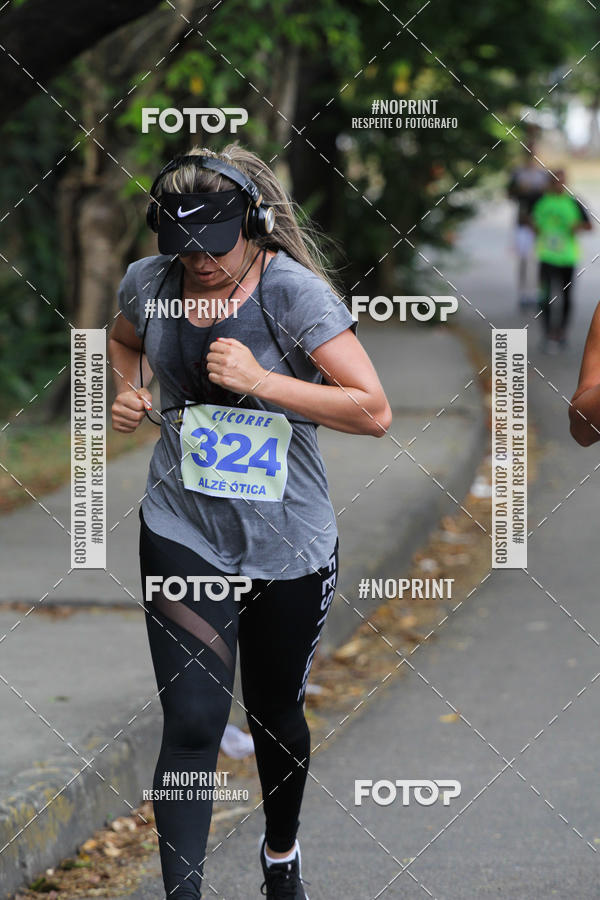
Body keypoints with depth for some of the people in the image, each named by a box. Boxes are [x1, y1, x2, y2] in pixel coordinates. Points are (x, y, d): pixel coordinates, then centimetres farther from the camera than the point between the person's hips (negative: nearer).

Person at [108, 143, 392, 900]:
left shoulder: (295, 292, -16)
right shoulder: (148, 283, -3)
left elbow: (374, 412, -21)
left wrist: (260, 381, -27)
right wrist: (129, 390, 1)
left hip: (288, 545, -1)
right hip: (183, 535, 1)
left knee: (277, 717, 17)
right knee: (192, 722, -11)